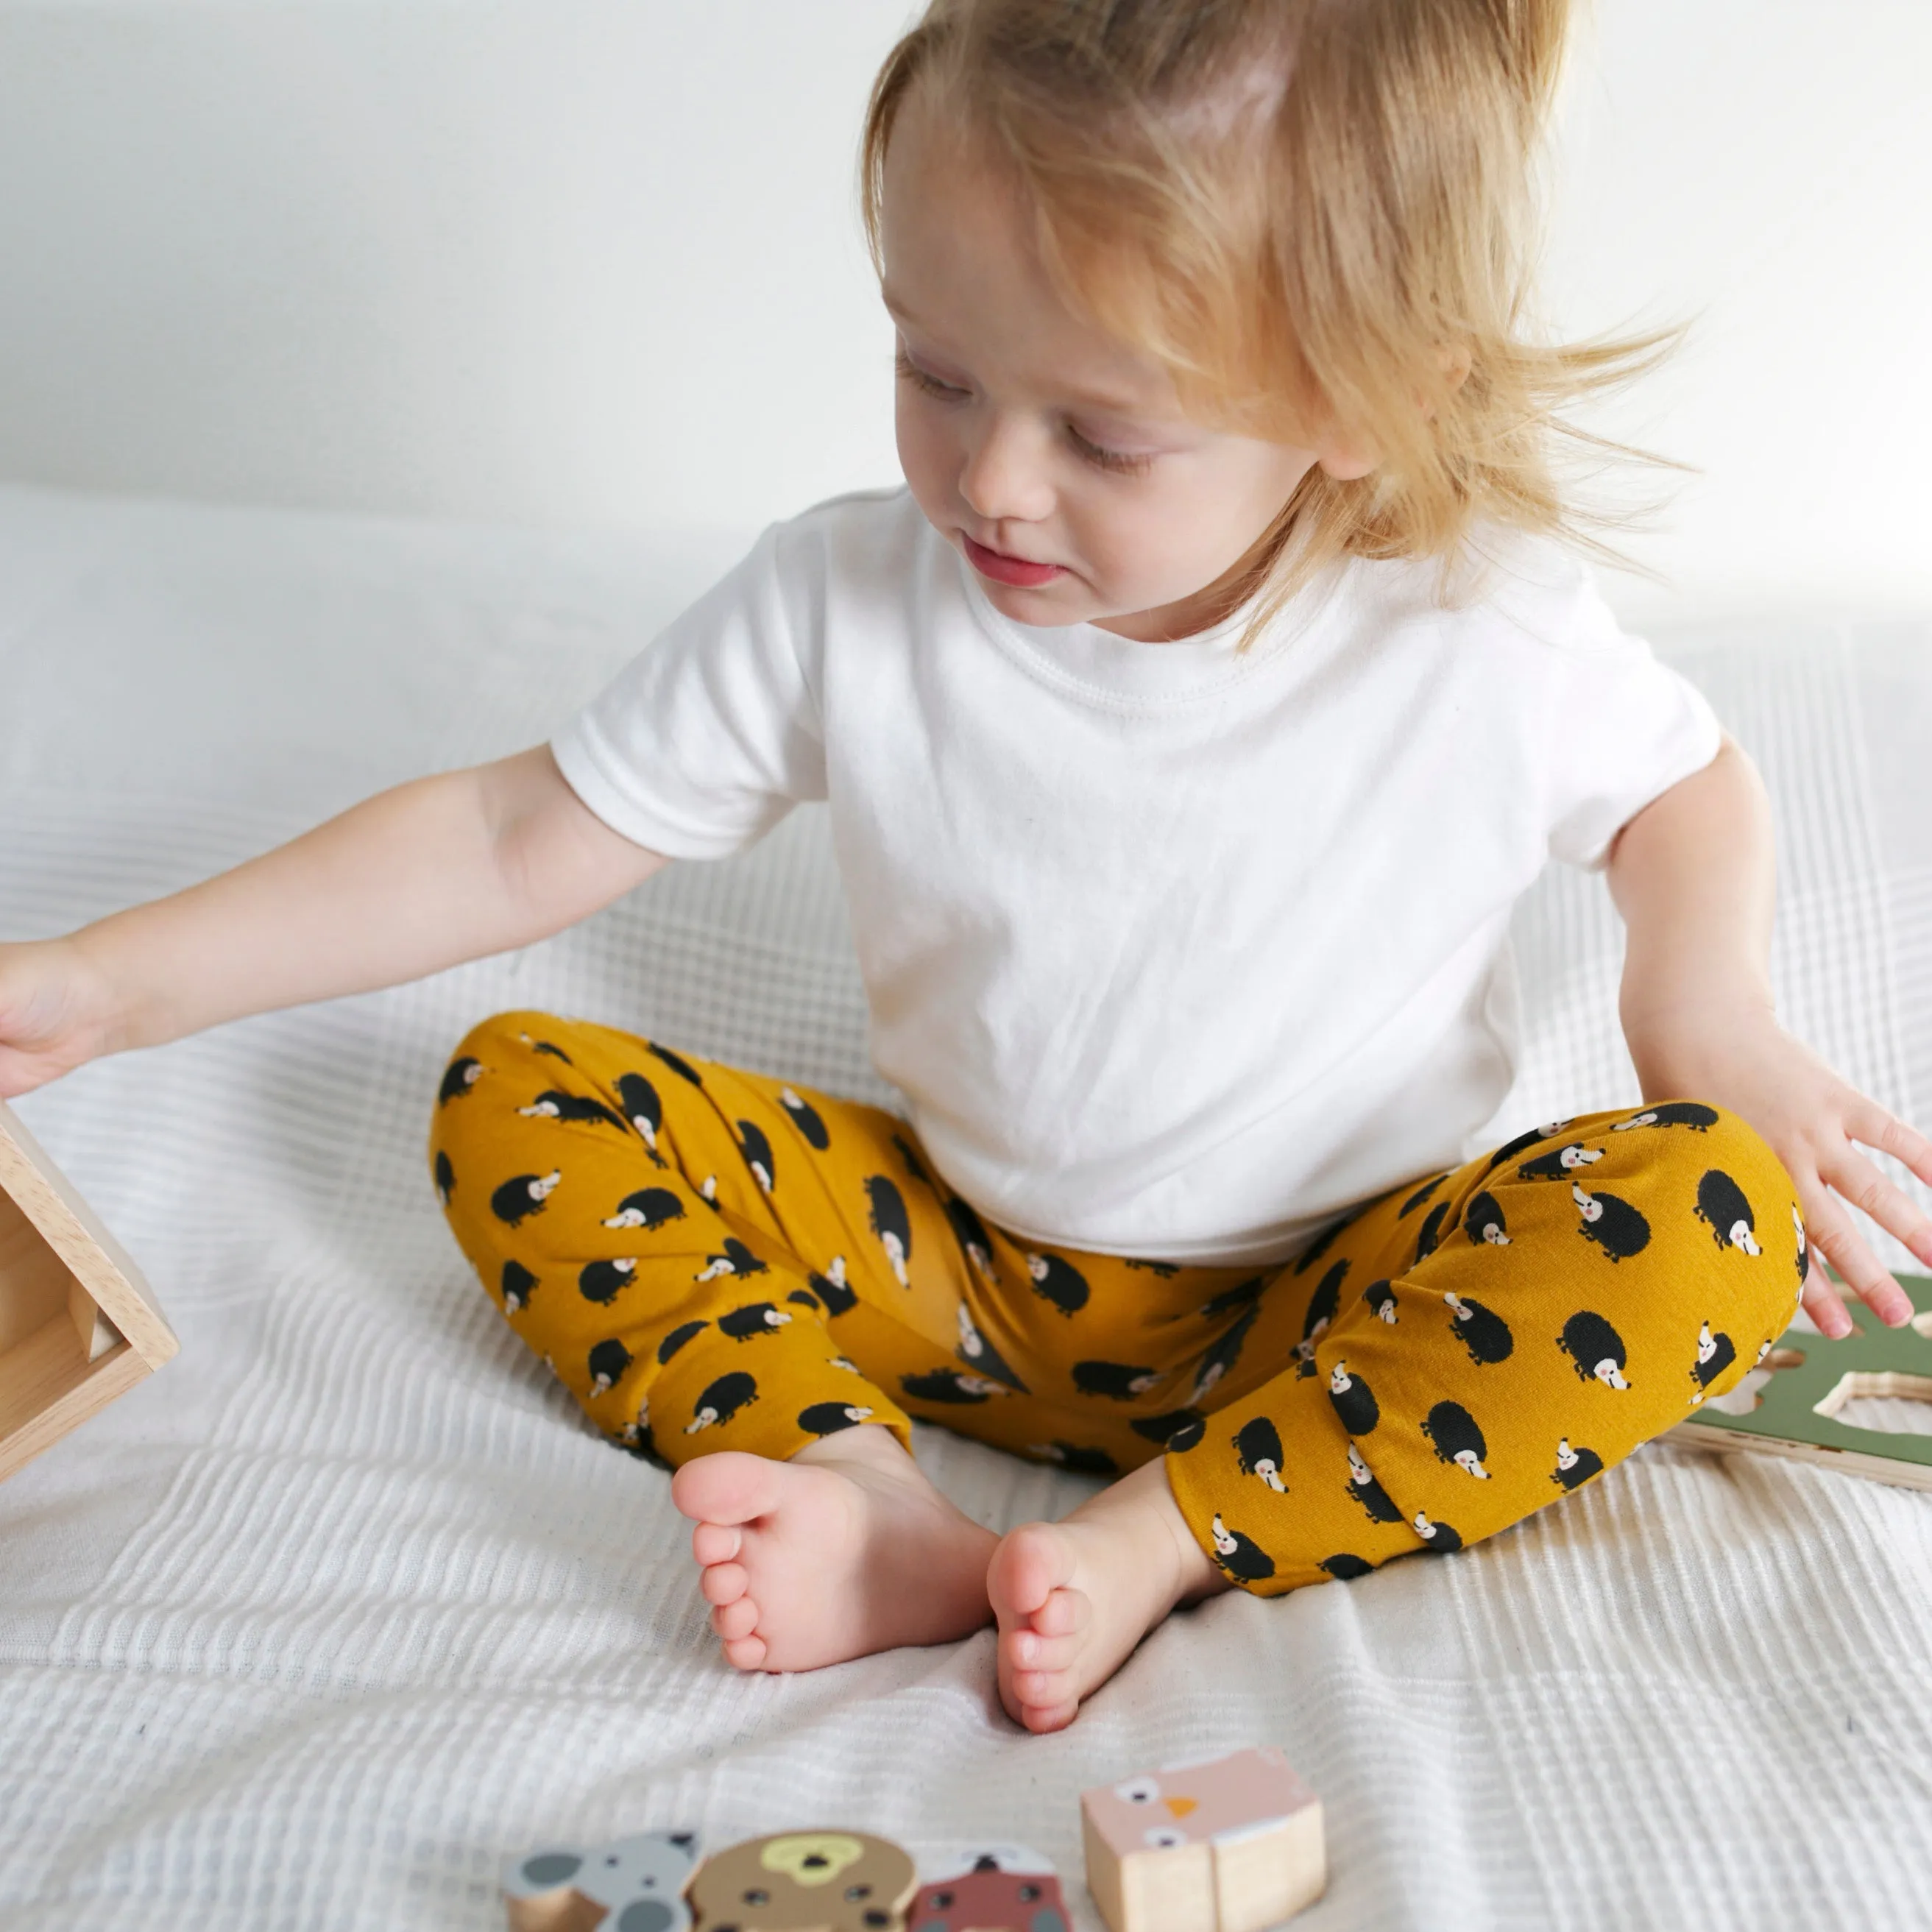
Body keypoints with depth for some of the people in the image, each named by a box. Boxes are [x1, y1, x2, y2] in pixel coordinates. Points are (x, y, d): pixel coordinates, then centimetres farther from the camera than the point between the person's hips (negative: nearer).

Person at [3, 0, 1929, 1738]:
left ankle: (1165, 1530, -26)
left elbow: (1689, 784, 6)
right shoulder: (844, 603, -13)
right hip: (952, 1262, 2)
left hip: (1329, 1305, -1)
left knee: (1706, 1212, -27)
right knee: (515, 1094, -10)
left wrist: (1708, 1007, -15)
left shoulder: (1485, 632, -16)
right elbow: (513, 844, -9)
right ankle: (860, 1488, -26)